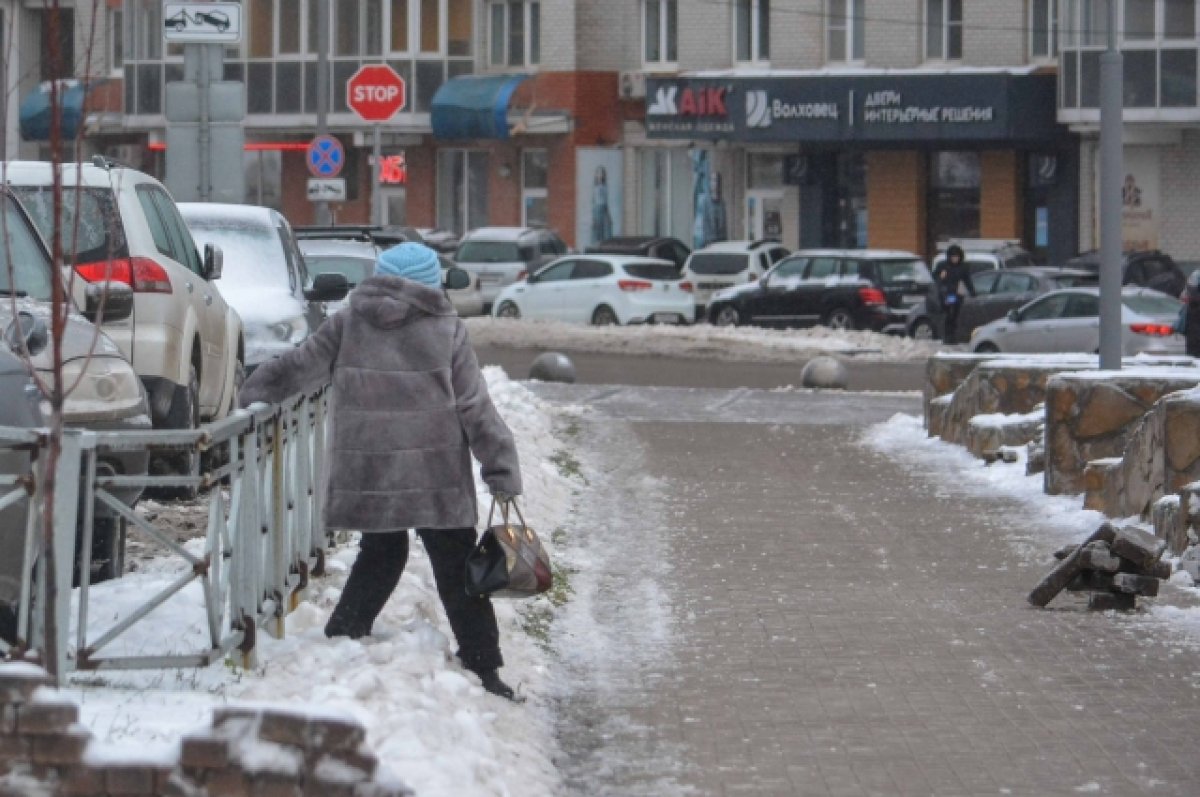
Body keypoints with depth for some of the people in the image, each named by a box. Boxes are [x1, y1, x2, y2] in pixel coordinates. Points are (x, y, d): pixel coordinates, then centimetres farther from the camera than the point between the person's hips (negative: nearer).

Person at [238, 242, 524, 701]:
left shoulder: (347, 325, 1)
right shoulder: (447, 333, -3)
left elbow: (300, 369, 7)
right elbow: (476, 410, -3)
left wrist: (255, 391, 23)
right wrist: (503, 472, 0)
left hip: (366, 475, 2)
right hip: (436, 483, -2)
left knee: (379, 556, 23)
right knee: (456, 569, 5)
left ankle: (339, 642, 22)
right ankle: (483, 668, 4)